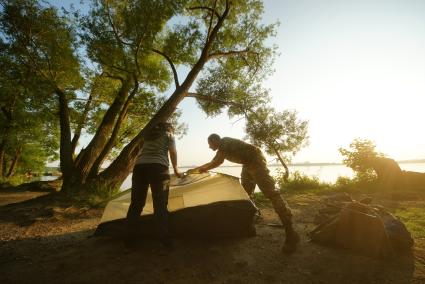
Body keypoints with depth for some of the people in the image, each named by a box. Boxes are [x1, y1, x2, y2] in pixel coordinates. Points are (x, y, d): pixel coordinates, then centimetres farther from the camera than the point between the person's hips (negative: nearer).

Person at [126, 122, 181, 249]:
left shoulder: (148, 135, 32)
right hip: (157, 167, -5)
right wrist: (176, 170, 29)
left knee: (136, 203, 9)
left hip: (139, 166, 5)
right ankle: (165, 240, -6)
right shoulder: (169, 135, 19)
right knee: (160, 204, -5)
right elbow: (173, 153, 16)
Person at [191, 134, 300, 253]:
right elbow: (213, 162, 27)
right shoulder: (222, 148, 18)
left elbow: (218, 162, -18)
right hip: (247, 164, 11)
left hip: (255, 160, -11)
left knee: (270, 192, -17)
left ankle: (291, 233, -18)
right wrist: (196, 169, 28)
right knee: (245, 193, 14)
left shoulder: (224, 142, -12)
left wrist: (203, 169, -2)